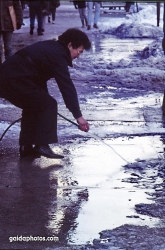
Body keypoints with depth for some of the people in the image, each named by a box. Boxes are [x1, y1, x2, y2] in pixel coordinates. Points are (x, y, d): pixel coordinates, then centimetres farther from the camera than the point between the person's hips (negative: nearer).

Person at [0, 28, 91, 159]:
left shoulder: (49, 47, 22)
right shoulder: (58, 55, -8)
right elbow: (67, 86, -14)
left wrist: (43, 98, 34)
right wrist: (78, 116, -14)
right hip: (16, 81, -10)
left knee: (33, 106, 24)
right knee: (48, 105, -2)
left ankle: (26, 147, 23)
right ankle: (42, 145, -7)